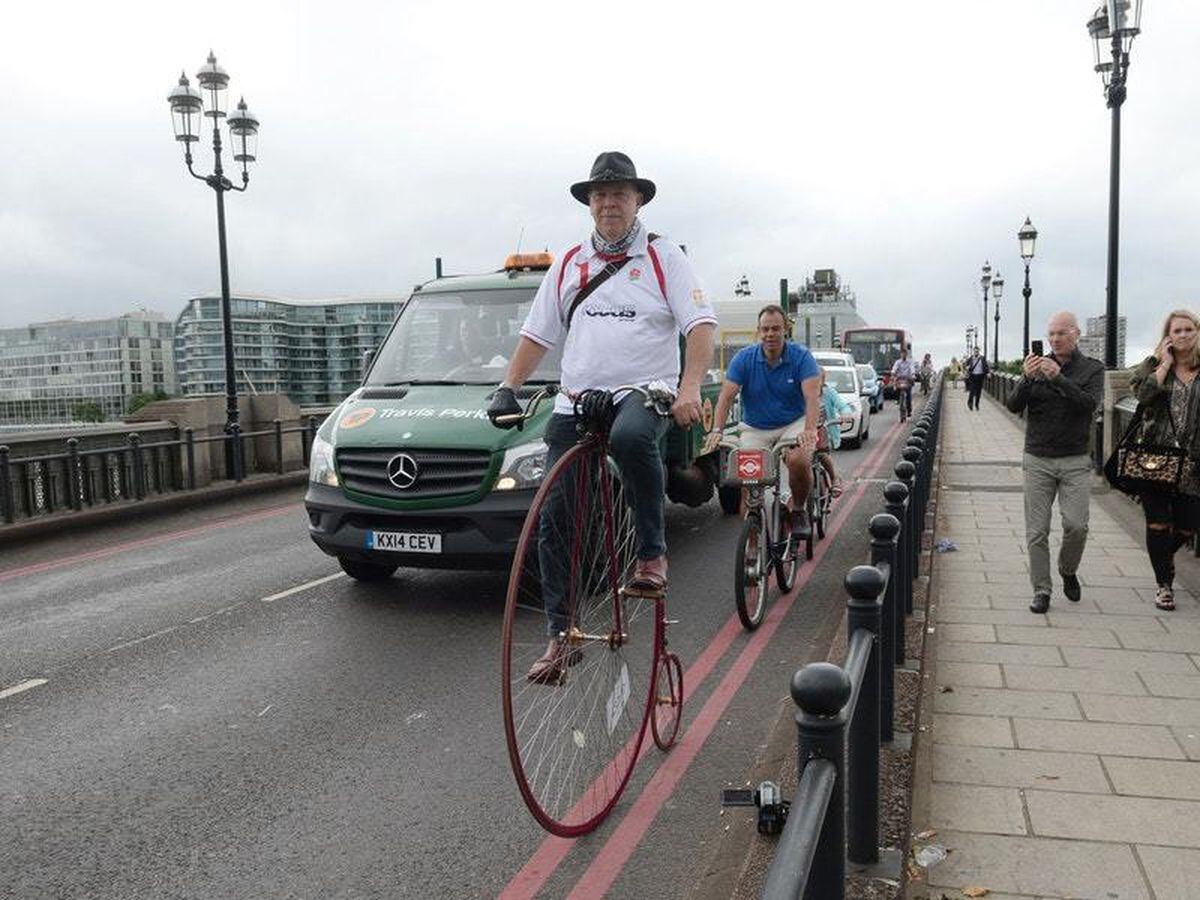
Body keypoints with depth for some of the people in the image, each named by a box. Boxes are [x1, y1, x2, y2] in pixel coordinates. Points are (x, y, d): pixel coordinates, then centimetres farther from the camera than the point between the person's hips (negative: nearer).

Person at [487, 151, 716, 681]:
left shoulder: (664, 258, 5)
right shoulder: (568, 265, 17)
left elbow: (700, 325, -5)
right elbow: (536, 334, 19)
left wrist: (690, 388, -21)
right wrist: (508, 388, 5)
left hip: (644, 390, -4)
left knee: (630, 436, -41)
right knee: (554, 519, -2)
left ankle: (651, 552, -21)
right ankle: (560, 633, 11)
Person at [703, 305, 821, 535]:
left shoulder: (801, 356, -8)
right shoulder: (744, 358, -4)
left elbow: (812, 396, -20)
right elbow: (726, 396, -10)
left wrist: (809, 430, -36)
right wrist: (717, 430, -25)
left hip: (793, 425, -2)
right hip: (755, 429, 2)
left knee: (799, 460, -29)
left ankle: (799, 510, 0)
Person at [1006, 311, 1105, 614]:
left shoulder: (1092, 368, 2)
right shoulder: (1038, 365, 5)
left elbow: (1090, 404, -15)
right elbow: (1014, 406, -4)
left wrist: (1058, 378, -26)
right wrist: (1027, 379, -22)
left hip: (1075, 461, -1)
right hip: (1038, 461, 1)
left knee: (1076, 525, -10)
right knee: (1037, 531, 1)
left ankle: (1068, 571, 20)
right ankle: (1041, 591, 10)